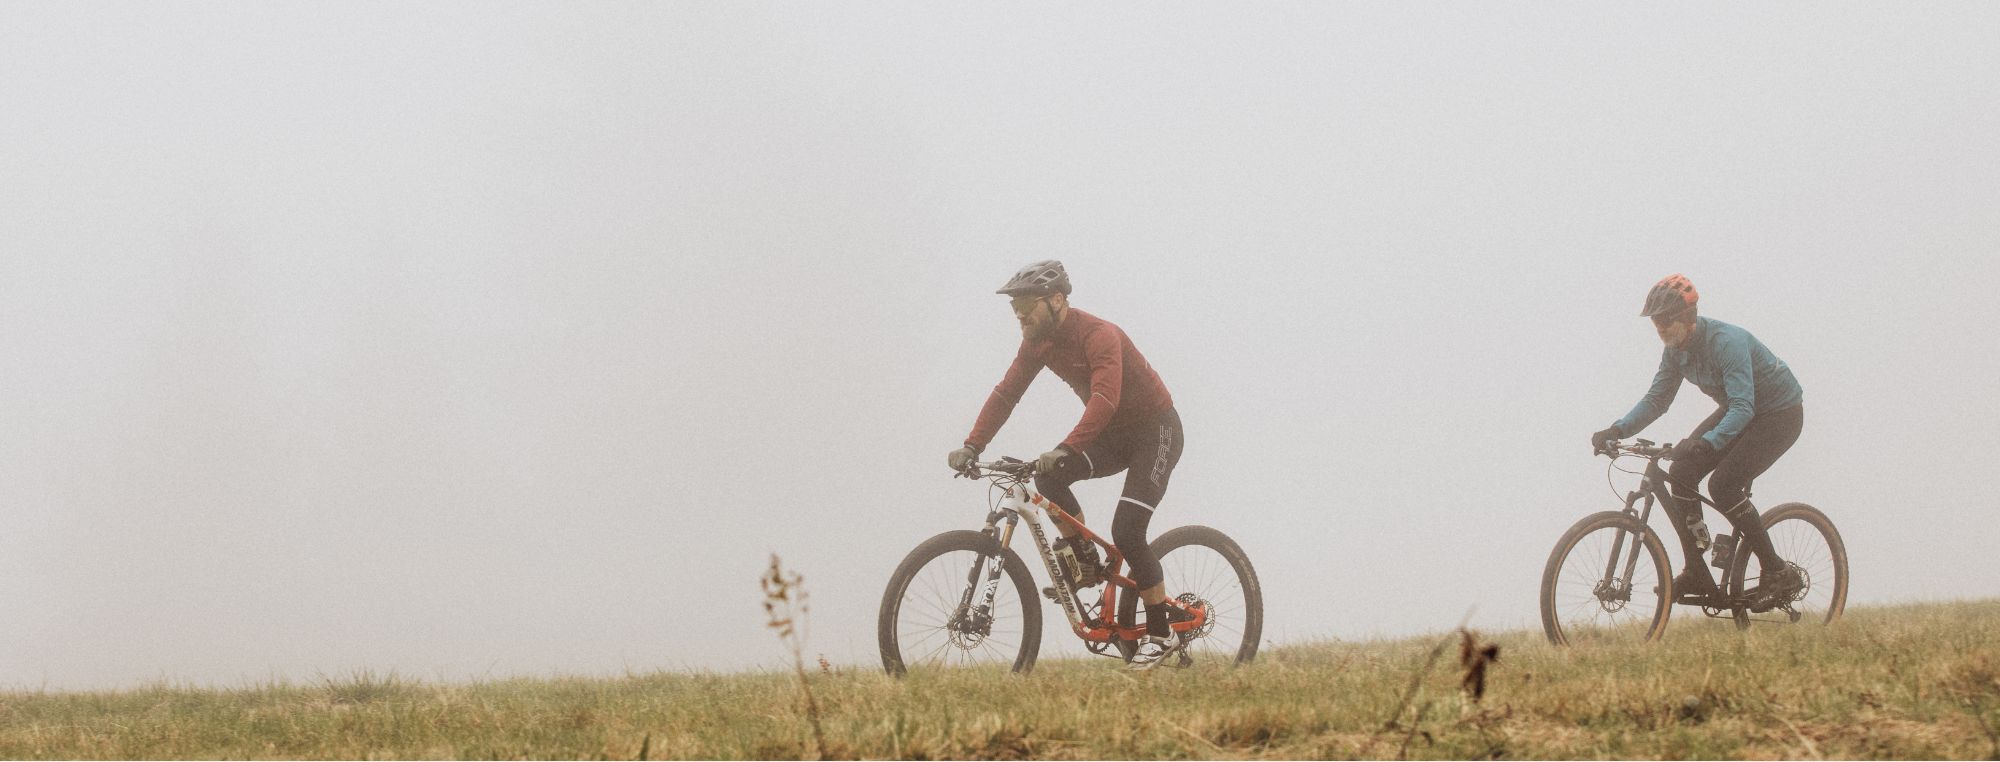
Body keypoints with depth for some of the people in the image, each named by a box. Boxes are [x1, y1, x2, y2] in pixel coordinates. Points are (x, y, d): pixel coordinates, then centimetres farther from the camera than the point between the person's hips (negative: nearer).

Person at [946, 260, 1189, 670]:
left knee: (1127, 532, -19)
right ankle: (1088, 564, -1)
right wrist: (972, 446, -16)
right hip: (1114, 434, 7)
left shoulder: (1099, 335, -29)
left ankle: (1162, 633, -6)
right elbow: (1007, 393, -3)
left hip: (1155, 431, -7)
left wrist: (1064, 449, -53)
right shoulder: (1038, 341, -4)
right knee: (1049, 478, -19)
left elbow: (1105, 399, -42)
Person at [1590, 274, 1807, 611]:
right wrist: (1616, 431, -14)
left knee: (1723, 483, -25)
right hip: (1738, 413, 8)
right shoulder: (1676, 350, -5)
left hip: (1780, 414, -8)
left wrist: (1706, 443, -53)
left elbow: (1743, 407, -39)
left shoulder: (1727, 342, -31)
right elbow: (1656, 399, 2)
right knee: (1681, 472, -10)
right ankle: (1697, 576, -3)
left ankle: (1779, 574, -14)